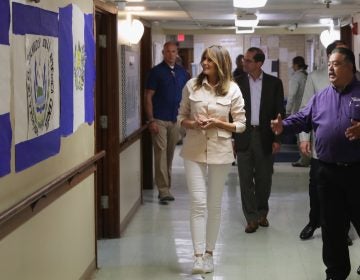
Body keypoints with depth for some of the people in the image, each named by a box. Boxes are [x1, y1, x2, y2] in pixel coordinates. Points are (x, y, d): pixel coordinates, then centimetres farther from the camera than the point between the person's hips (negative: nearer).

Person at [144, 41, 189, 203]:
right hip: (159, 120, -5)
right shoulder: (156, 72, -2)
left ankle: (166, 186, 19)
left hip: (175, 120, 5)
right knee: (161, 153, -9)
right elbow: (148, 96, -5)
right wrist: (151, 120, -12)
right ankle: (163, 190, -9)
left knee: (170, 153, 10)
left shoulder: (182, 73, 11)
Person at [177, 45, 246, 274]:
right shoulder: (192, 85, 0)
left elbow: (241, 125, 0)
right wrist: (192, 123, -13)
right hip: (194, 151, 0)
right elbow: (181, 118, 8)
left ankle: (209, 253, 21)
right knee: (198, 203, -6)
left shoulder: (233, 90, -3)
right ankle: (199, 255, -5)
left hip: (220, 151, 0)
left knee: (214, 204, 9)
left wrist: (217, 123, -14)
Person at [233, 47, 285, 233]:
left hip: (265, 137, 0)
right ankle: (251, 218, 7)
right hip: (244, 136, 0)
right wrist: (230, 138, -1)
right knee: (246, 179, 0)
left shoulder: (274, 83, 1)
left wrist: (277, 138, -5)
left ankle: (262, 213, 28)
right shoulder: (237, 82, 3)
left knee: (264, 179, 9)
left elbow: (279, 112, 1)